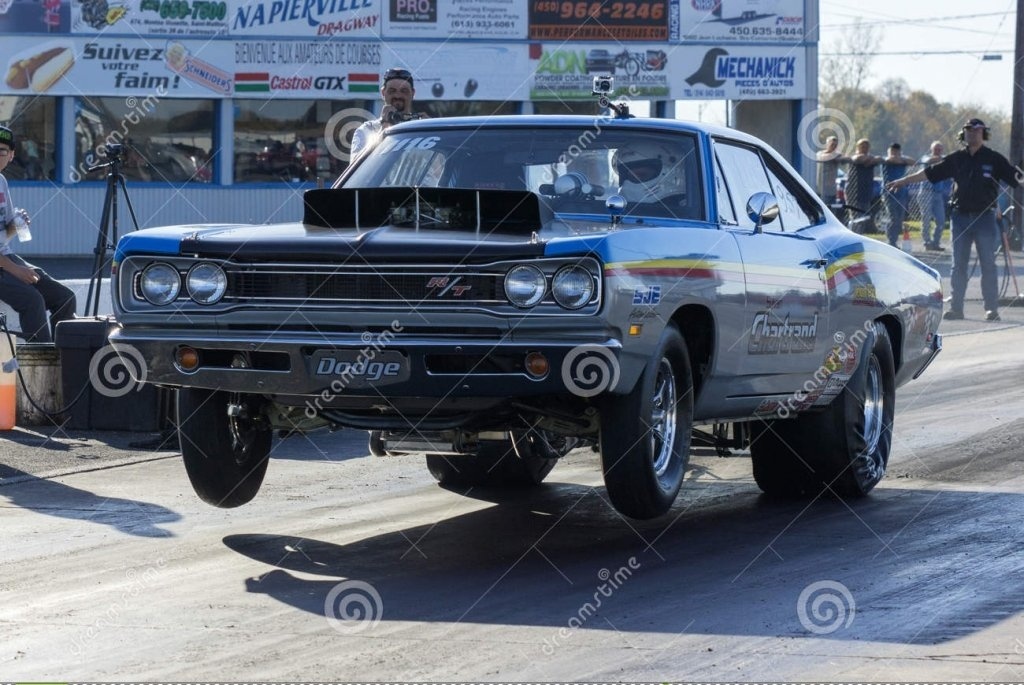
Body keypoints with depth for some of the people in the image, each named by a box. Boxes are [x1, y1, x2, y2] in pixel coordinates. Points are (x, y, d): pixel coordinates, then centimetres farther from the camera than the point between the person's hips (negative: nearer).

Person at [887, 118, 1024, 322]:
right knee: (958, 265, 5)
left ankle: (992, 309, 2)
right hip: (960, 217, 3)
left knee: (988, 265, -2)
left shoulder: (994, 159, 1)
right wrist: (903, 181, 12)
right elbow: (929, 173, 12)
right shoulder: (956, 159, 8)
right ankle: (956, 307, 10)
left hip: (985, 217, -3)